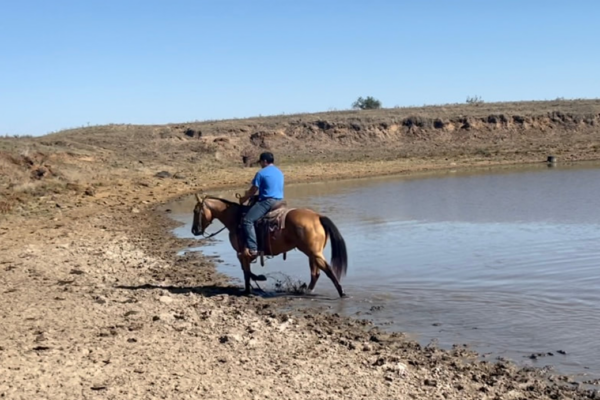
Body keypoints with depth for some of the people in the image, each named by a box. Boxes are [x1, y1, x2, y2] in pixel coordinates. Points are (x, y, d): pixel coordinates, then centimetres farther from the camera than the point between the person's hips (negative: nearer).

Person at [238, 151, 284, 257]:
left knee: (247, 220, -16)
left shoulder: (261, 173, -6)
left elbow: (252, 191, -3)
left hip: (267, 202, -9)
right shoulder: (280, 173, 19)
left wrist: (243, 199, 15)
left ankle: (252, 248, -29)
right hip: (279, 201, 9)